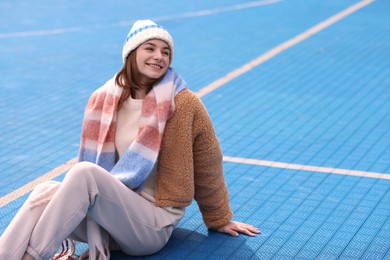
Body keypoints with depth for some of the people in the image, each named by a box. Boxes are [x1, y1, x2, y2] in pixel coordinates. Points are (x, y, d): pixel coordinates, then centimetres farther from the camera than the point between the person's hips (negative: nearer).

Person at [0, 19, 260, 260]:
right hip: (113, 207, 4)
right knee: (47, 191, -27)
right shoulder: (103, 100, 5)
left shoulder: (184, 104, -4)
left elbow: (208, 165, 6)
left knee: (84, 172, -31)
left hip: (155, 223, -4)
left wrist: (220, 219, 15)